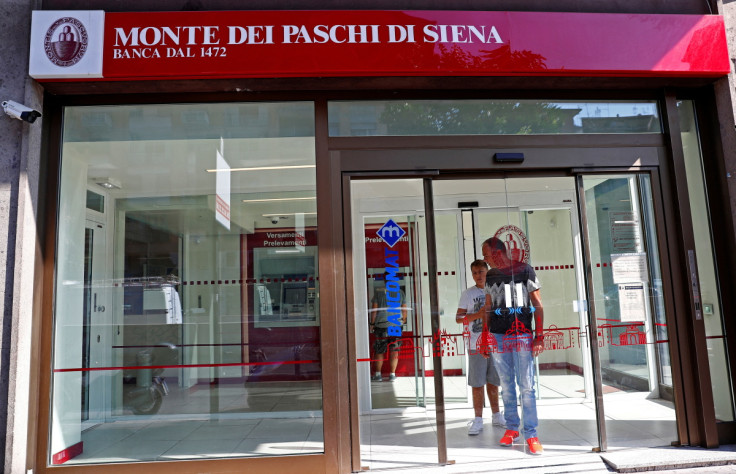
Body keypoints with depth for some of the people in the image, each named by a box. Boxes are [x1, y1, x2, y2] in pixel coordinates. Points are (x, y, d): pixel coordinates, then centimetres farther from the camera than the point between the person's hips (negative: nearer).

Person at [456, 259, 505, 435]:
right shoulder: (468, 294, 2)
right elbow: (458, 317, -2)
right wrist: (477, 315, -16)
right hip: (477, 344, -3)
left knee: (493, 382, 12)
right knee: (477, 383, -2)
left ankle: (496, 415, 24)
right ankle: (478, 420, 6)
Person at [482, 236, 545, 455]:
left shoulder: (525, 270, -1)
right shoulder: (490, 276, 11)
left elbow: (538, 305, -1)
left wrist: (539, 336, -6)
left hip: (522, 335, -4)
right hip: (498, 336, 4)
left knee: (526, 386, -2)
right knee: (506, 385, 9)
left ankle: (531, 434, 6)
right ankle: (512, 428, 20)